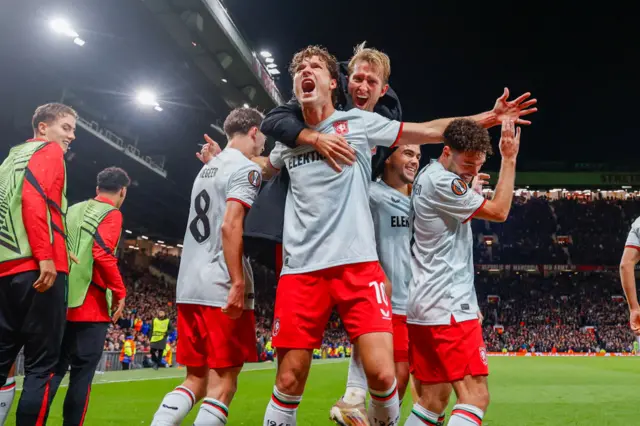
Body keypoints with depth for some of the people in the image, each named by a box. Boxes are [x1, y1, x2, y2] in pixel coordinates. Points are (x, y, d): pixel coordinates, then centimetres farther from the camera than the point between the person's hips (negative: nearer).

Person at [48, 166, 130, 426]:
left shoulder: (73, 210, 17)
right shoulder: (111, 214, -5)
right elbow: (103, 253, -19)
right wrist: (120, 292, -11)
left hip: (61, 301, 7)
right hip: (90, 305, -7)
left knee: (55, 368, 11)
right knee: (82, 373, 0)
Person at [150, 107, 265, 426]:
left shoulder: (207, 168, 21)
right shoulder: (246, 169, -6)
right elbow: (230, 226, -18)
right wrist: (238, 283, -19)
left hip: (189, 286, 8)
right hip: (221, 288, -8)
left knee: (196, 381, 15)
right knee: (222, 384, -1)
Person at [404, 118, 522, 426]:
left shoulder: (429, 175, 14)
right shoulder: (441, 182, -15)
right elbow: (499, 211, -7)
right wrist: (509, 159, 0)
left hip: (423, 305, 10)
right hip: (447, 307, -10)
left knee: (433, 399, 13)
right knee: (475, 396, -11)